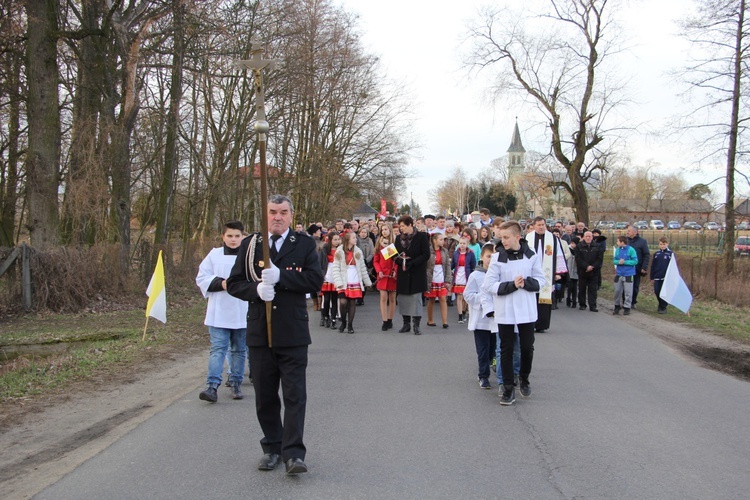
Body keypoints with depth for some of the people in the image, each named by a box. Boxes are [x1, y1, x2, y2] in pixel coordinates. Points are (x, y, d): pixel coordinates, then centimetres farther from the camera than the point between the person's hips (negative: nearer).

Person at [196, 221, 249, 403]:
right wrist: (221, 283, -13)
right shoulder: (214, 255, 3)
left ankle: (235, 384, 23)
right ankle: (212, 386, -10)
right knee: (217, 349, -6)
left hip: (243, 313, 1)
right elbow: (202, 278, 2)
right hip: (219, 313, -1)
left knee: (239, 350, 11)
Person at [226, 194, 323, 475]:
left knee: (295, 394, -4)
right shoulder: (249, 245, 7)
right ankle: (272, 448, 23)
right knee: (265, 396, 11)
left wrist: (280, 276, -20)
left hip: (293, 333, -2)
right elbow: (234, 283, 4)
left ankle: (293, 452, -1)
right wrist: (256, 289, -17)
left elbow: (315, 281, -9)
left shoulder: (304, 245, 2)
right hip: (260, 331, 3)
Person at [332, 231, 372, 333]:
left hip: (355, 282, 3)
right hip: (344, 282, -3)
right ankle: (343, 322, 11)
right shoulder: (340, 251, -2)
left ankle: (350, 325, 12)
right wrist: (338, 282, -14)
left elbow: (362, 268, 11)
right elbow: (336, 268, -5)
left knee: (352, 303, 2)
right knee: (343, 302, -11)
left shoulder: (358, 251, 7)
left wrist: (367, 281, 11)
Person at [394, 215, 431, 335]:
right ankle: (406, 323, 14)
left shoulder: (421, 236, -4)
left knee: (416, 297, -5)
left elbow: (426, 254, -8)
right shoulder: (399, 238, 10)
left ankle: (416, 325, 1)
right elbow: (395, 254, 16)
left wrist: (412, 263, -18)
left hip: (417, 273, -4)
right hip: (403, 273, 4)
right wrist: (399, 259, -8)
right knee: (403, 298, 3)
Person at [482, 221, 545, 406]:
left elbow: (540, 281, 2)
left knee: (527, 347, 10)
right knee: (506, 349, 6)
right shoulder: (497, 257, -8)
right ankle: (508, 388, 15)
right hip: (505, 311, -1)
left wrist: (526, 282, -18)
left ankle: (524, 377, 36)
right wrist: (511, 285, -20)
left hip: (527, 310, 1)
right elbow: (489, 285, -10)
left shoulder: (531, 256, -4)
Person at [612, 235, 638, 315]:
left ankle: (627, 307, 12)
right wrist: (618, 262, -14)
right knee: (617, 291, 11)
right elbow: (614, 260, 7)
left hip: (628, 274, -5)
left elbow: (635, 261, -12)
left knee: (627, 292, 2)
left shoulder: (630, 250, -12)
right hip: (619, 274, 5)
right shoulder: (617, 250, 3)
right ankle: (617, 306, 26)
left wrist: (625, 262, -20)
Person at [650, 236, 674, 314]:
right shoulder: (656, 254, 8)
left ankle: (663, 308, 10)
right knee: (657, 292, 5)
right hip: (657, 277, 4)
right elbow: (653, 266, 12)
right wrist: (652, 277, 11)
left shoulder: (671, 254, -2)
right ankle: (661, 305, 24)